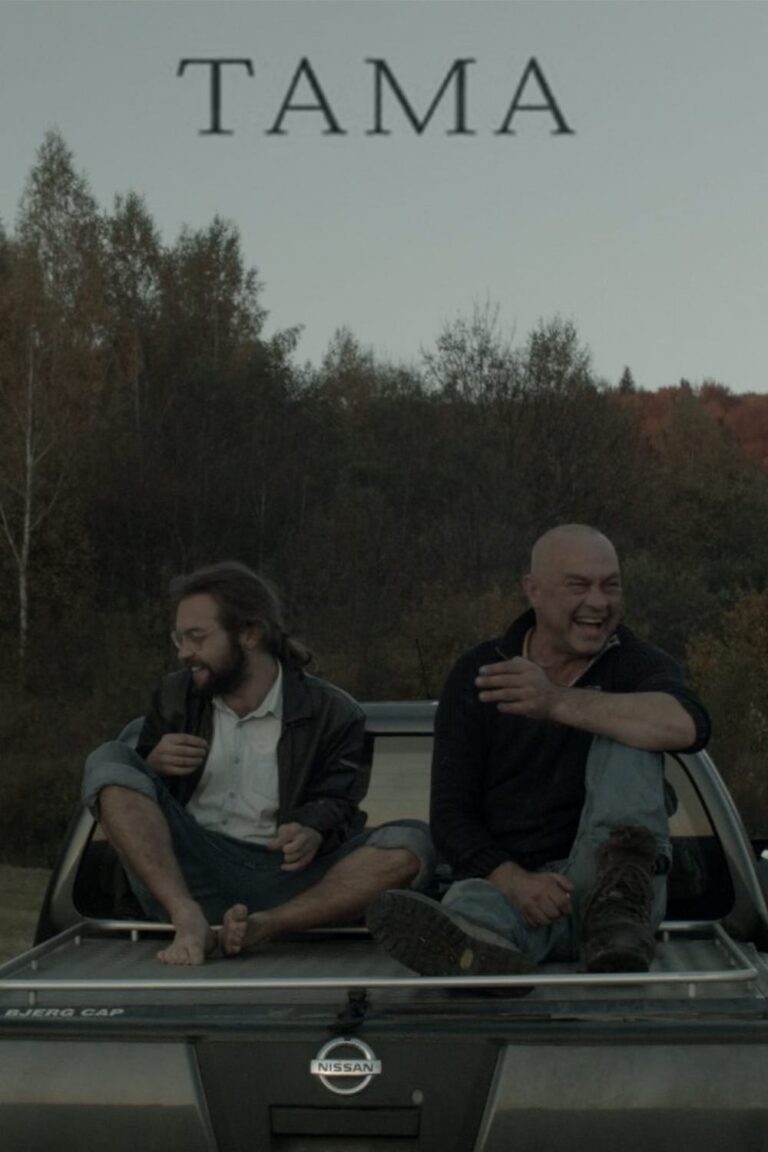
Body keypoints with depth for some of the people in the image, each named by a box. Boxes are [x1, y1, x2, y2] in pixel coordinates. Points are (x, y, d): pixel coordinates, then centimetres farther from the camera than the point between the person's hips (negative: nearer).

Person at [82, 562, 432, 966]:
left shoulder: (332, 713, 2)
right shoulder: (176, 696, 12)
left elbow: (336, 801, 0)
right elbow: (117, 794, 17)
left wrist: (315, 833, -25)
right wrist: (153, 766, -8)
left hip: (283, 879, -2)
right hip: (187, 874, 2)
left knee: (410, 843, -23)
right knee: (109, 761, -15)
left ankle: (263, 926, -37)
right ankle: (189, 921, -32)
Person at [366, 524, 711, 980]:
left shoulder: (637, 663, 5)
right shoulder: (479, 676, 7)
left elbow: (688, 725, -21)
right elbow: (451, 815, 2)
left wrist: (559, 703, -32)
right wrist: (515, 882, -19)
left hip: (595, 877, 1)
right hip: (507, 879, 0)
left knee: (625, 735, -19)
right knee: (472, 904, -35)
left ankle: (617, 909, -38)